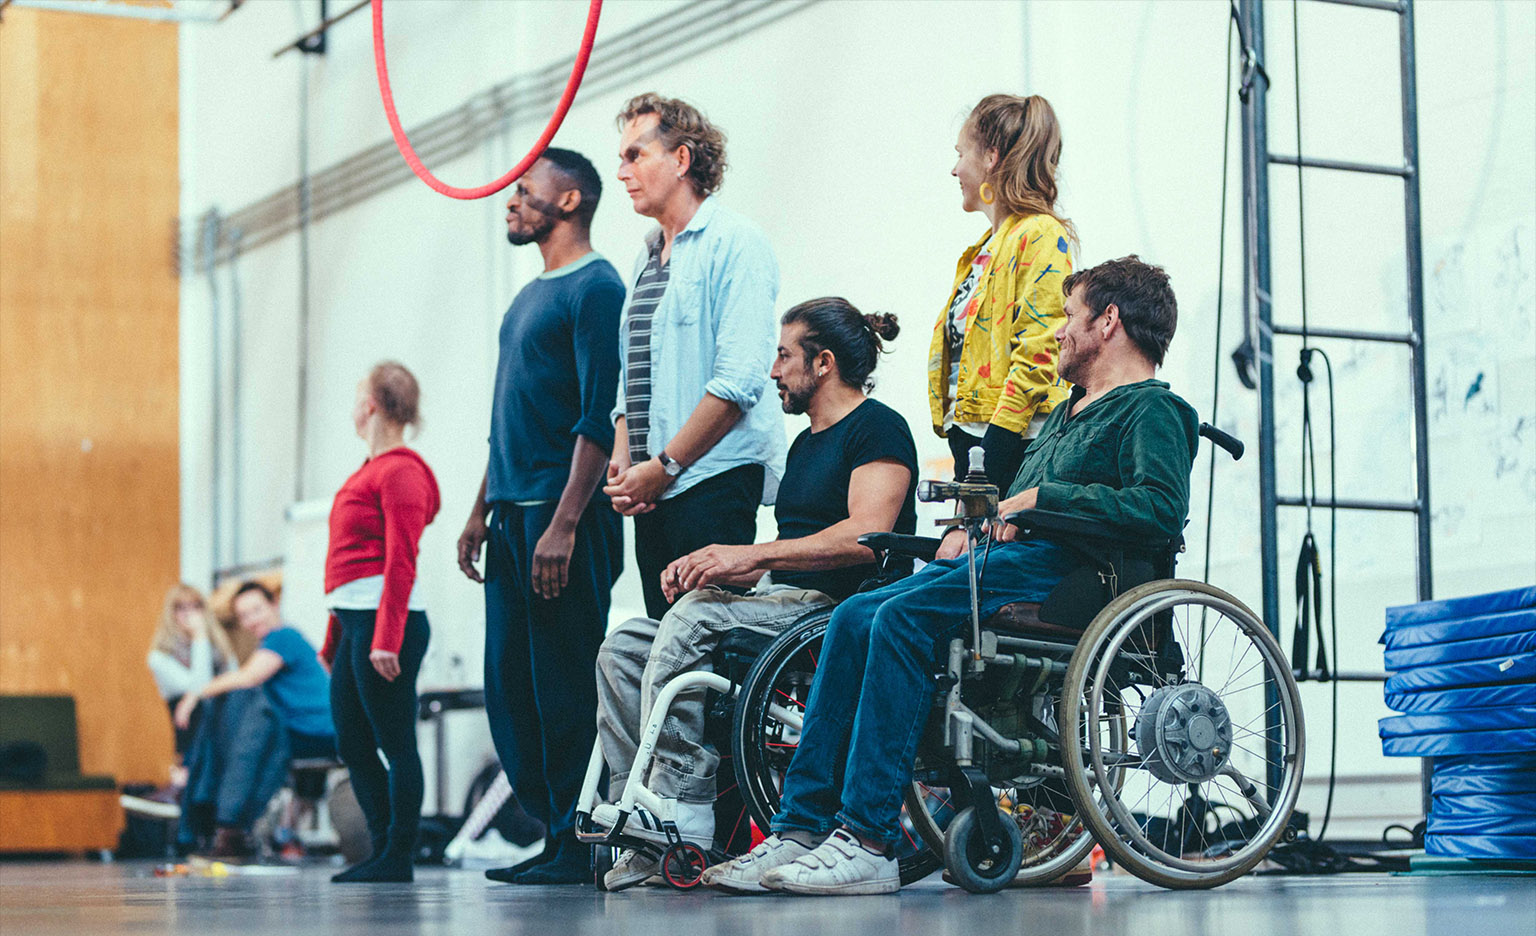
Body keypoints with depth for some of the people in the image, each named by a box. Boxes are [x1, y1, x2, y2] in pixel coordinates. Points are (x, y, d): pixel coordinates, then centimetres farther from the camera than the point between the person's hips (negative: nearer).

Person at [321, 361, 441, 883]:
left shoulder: (400, 472, -9)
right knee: (353, 746, 11)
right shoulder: (370, 472, 20)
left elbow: (400, 561, -16)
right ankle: (383, 850, 16)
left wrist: (386, 639, -23)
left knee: (395, 742, -5)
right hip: (355, 622, 10)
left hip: (386, 620, -10)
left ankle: (398, 859, -2)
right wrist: (334, 640, 25)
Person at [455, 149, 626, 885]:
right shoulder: (530, 297, 21)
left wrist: (565, 523, -22)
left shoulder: (595, 288, -7)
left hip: (561, 515, -9)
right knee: (509, 683, 7)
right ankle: (551, 832, 13)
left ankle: (579, 843, -2)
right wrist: (481, 511, 20)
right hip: (512, 516, 9)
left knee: (563, 683, -7)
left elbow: (600, 417, -15)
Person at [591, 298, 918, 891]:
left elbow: (865, 536, -19)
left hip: (835, 607, -10)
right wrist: (714, 568, 8)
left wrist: (751, 555, -21)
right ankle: (646, 827, -16)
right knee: (624, 647, -5)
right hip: (784, 601, 10)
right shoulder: (806, 444, 26)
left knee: (694, 617, -31)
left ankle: (680, 810, -30)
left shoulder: (878, 428, -4)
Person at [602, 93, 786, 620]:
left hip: (713, 481, -8)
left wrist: (664, 466, -14)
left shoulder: (735, 244, -5)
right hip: (652, 493, 8)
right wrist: (622, 463, 7)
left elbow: (738, 382, -15)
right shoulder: (647, 260, 21)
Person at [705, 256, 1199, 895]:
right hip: (1003, 556, 9)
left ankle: (866, 843, -30)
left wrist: (1043, 498, -14)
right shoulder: (1069, 410, 32)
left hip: (1058, 567, -9)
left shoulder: (1152, 409, 1)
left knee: (901, 617, -28)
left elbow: (1163, 506, -17)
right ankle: (801, 832, -18)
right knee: (855, 619, -13)